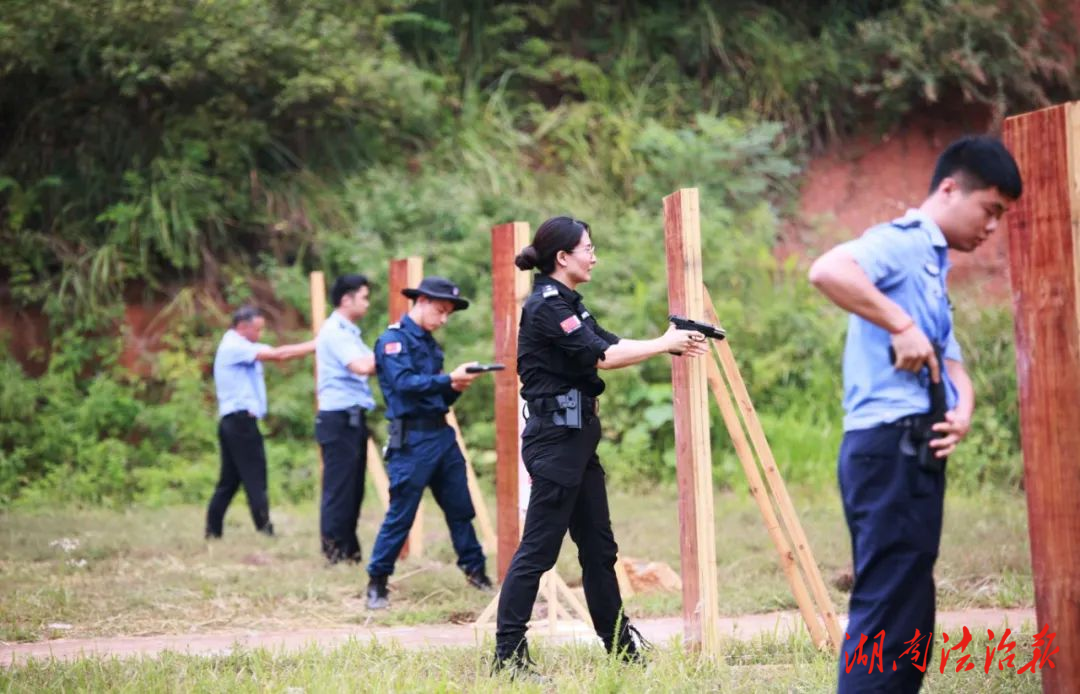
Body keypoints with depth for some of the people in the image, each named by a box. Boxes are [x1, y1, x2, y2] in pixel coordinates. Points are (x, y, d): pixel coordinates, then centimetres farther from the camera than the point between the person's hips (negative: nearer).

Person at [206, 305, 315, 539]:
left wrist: (313, 346, 3)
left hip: (233, 422, 10)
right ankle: (264, 529, -11)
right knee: (255, 478, -9)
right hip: (240, 420, -10)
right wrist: (314, 346, -12)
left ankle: (213, 531, 10)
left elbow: (278, 354, 14)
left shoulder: (243, 348, 20)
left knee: (229, 480, 10)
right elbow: (275, 354, -16)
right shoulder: (233, 347, -10)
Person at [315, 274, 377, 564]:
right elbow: (361, 366, -23)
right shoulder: (334, 331, -12)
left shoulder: (348, 332, 20)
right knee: (339, 488, -7)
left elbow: (369, 365, 17)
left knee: (353, 488, 12)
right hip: (339, 419, -10)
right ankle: (334, 551, -5)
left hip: (353, 419, 10)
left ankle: (349, 551, 16)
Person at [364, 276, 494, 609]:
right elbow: (405, 384, -21)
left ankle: (476, 571, 20)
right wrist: (449, 379, -26)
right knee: (401, 514, -4)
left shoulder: (429, 343, 16)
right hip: (412, 439, -8)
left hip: (442, 434, 8)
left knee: (460, 507, 11)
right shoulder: (393, 339, -8)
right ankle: (377, 582, 5)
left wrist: (455, 388, -2)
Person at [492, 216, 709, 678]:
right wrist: (664, 345, -11)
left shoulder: (566, 303, 16)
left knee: (599, 547, 13)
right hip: (554, 438, -10)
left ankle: (621, 648, 19)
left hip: (577, 439, 10)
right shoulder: (546, 305, -14)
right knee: (538, 549, -8)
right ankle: (508, 655, -5)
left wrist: (674, 344, 3)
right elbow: (601, 356, -20)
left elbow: (610, 344, 13)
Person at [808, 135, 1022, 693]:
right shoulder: (901, 243, -7)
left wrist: (962, 410, -1)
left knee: (908, 624, 13)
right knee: (889, 612, -12)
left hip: (915, 454, 10)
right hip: (891, 448, -10)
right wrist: (901, 326, -24)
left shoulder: (932, 267, 23)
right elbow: (827, 270, -28)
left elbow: (951, 362, 20)